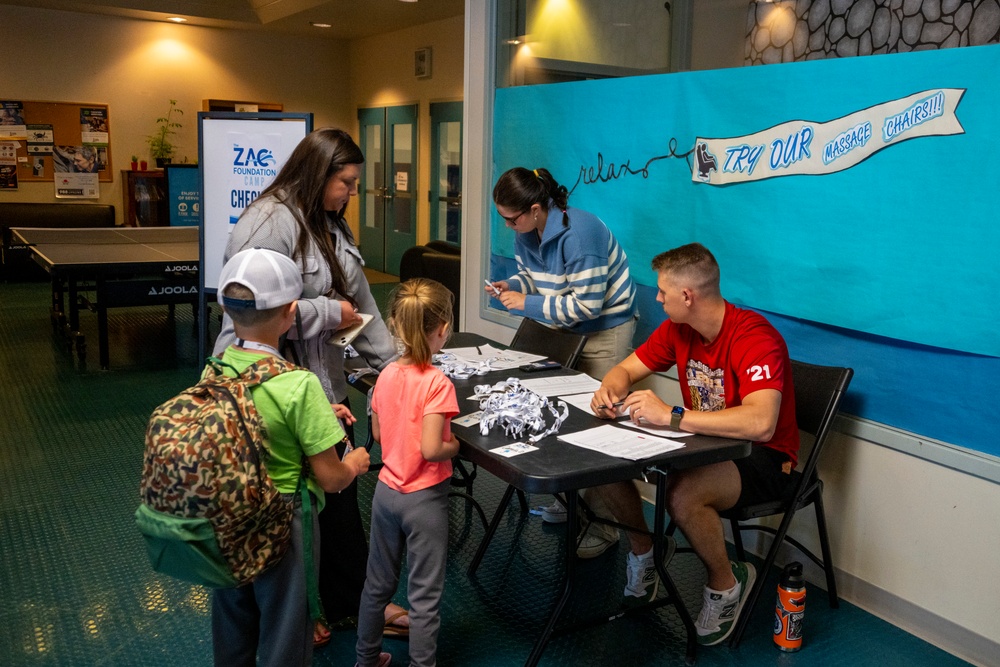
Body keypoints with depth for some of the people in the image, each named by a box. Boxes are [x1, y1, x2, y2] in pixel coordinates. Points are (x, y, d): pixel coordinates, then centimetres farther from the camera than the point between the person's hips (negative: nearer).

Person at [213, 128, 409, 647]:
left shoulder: (330, 224, 11)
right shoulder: (269, 223, -18)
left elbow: (361, 301, 15)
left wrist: (392, 362, 12)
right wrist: (329, 313, -17)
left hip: (324, 382, 9)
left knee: (342, 494, 16)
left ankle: (351, 601, 34)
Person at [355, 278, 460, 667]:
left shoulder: (386, 375, -3)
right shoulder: (437, 383, -22)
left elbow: (378, 433, 8)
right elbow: (430, 450, -26)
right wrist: (455, 445, -7)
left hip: (386, 491, 7)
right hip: (424, 499, -6)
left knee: (378, 584, 22)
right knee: (424, 597, 8)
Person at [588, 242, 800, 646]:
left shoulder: (754, 337, -26)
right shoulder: (678, 329, -2)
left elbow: (760, 424, -40)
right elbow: (626, 370, 8)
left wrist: (672, 416, -39)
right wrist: (609, 391, -17)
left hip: (763, 458, -7)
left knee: (682, 495, -36)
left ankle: (727, 582, -4)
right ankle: (643, 549, 17)